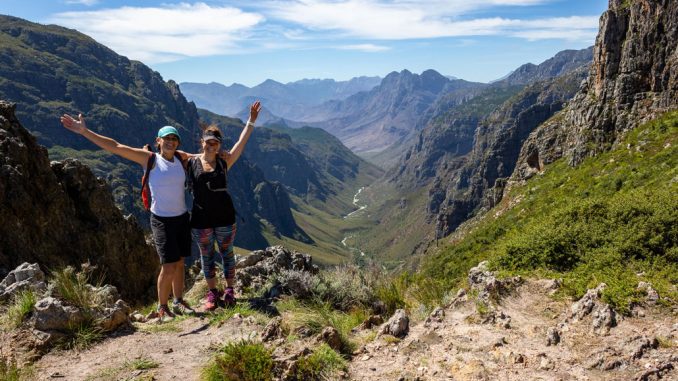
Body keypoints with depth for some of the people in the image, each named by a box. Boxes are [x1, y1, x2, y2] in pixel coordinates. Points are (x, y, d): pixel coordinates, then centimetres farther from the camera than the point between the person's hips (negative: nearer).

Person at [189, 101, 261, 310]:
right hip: (201, 219, 0)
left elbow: (241, 142, -8)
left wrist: (251, 120, -12)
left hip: (225, 217, 0)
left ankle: (229, 290, 27)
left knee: (226, 253, 12)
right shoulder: (191, 162, -3)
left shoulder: (225, 161, -3)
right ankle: (212, 292, 26)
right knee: (207, 256, 12)